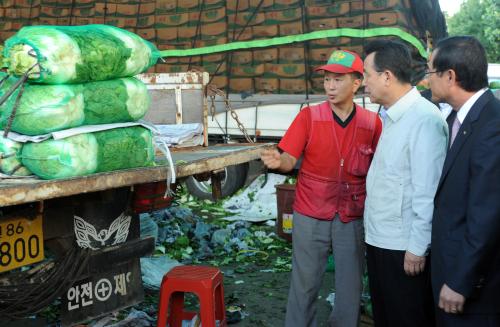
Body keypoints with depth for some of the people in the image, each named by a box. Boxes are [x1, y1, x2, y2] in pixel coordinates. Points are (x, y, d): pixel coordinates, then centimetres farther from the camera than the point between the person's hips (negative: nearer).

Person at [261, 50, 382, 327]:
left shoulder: (372, 122, -3)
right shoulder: (309, 116, -6)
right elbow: (290, 160, -9)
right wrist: (279, 161, -31)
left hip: (353, 217, 1)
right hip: (310, 215, -1)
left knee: (350, 284, 11)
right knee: (305, 282, 8)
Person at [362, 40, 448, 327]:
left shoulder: (424, 120, -20)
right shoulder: (392, 117, 9)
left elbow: (427, 192, -21)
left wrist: (418, 248, -18)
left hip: (404, 247, -9)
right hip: (380, 239, 9)